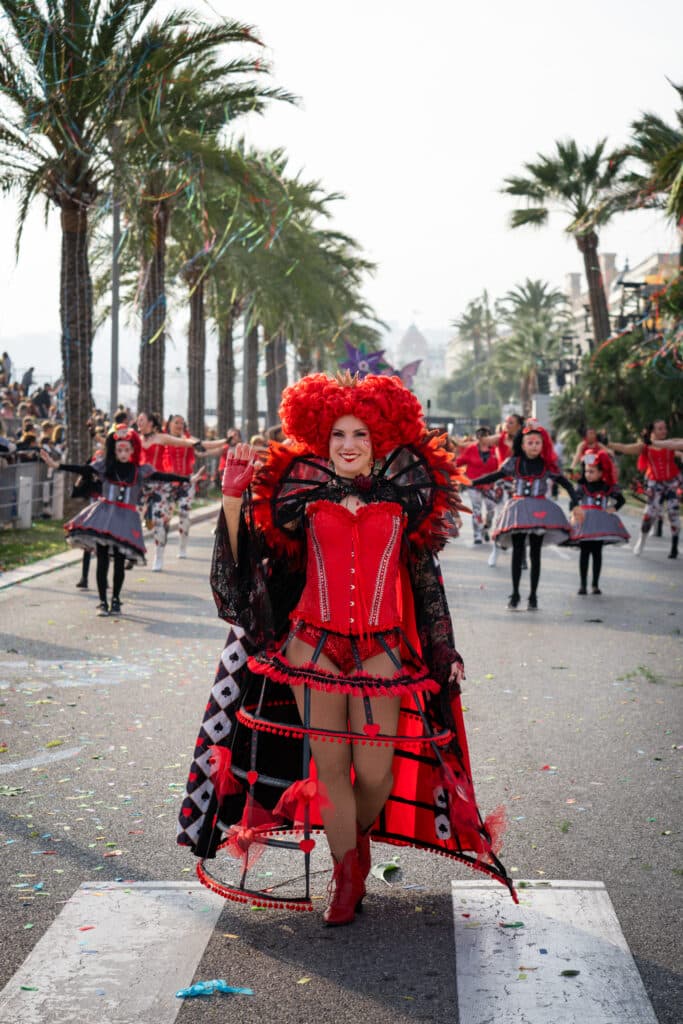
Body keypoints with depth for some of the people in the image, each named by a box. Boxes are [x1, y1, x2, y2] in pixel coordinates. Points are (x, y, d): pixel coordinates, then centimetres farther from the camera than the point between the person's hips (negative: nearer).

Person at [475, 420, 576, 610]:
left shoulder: (547, 465, 2)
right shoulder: (514, 463, 2)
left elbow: (564, 482, 7)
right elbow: (495, 476, 4)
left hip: (539, 511, 0)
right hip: (518, 509, 0)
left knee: (535, 554, 4)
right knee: (517, 552, 2)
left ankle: (533, 596, 10)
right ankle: (515, 594, 8)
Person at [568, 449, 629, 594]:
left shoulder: (607, 487, 4)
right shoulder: (581, 486, 0)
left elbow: (620, 499, 13)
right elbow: (574, 501, -7)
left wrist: (613, 508, -2)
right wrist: (574, 512, -24)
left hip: (601, 522, 1)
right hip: (584, 522, -1)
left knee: (597, 552, 7)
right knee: (584, 552, 0)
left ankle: (595, 584, 13)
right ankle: (583, 584, 4)